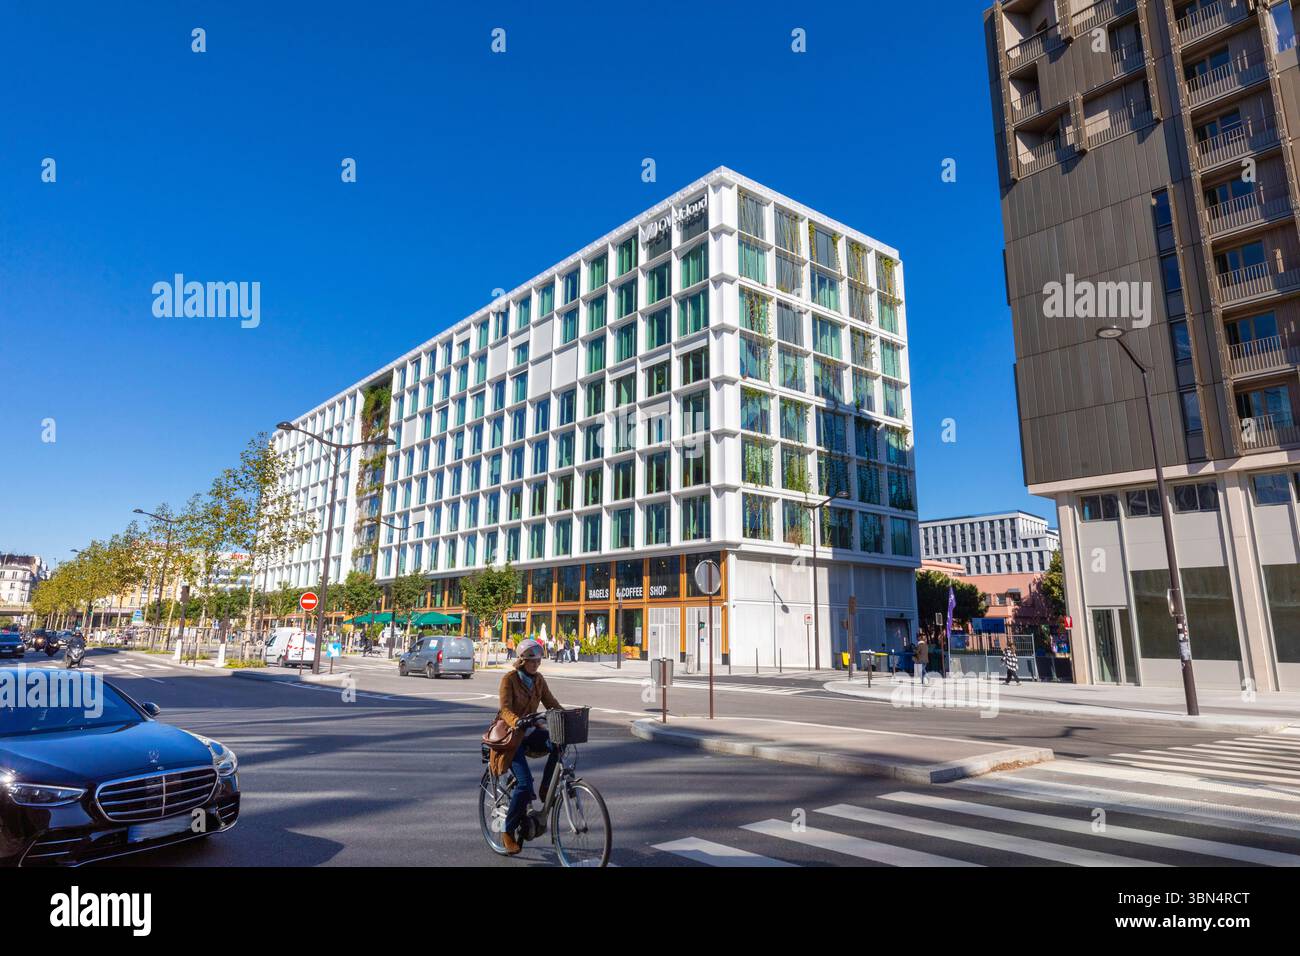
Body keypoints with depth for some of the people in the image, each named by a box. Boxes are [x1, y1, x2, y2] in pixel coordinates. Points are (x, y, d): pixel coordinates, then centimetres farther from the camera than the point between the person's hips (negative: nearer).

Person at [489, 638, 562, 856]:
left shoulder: (538, 680, 6)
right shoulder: (509, 678, -11)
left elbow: (553, 705, 3)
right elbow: (505, 709, -22)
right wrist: (516, 722, -42)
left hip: (530, 731, 5)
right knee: (524, 782, -17)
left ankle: (545, 791, -10)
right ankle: (508, 831, 1)